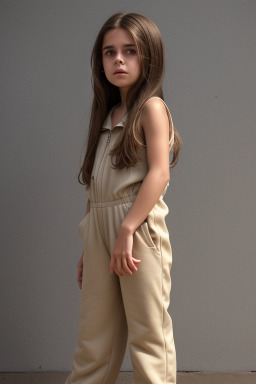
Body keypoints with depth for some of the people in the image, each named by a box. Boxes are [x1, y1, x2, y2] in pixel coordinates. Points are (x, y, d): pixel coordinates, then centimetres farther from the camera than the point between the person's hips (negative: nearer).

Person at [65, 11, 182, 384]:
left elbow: (159, 174, -14)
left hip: (138, 227, -7)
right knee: (93, 337, 11)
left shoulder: (151, 108, -3)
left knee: (148, 333, 0)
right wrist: (89, 247, 16)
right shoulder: (107, 115, 17)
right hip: (99, 231, 7)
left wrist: (125, 231, -19)